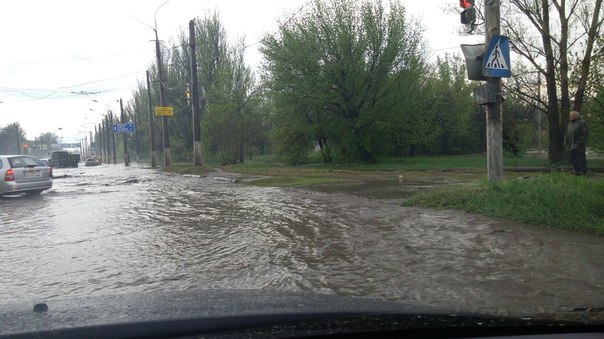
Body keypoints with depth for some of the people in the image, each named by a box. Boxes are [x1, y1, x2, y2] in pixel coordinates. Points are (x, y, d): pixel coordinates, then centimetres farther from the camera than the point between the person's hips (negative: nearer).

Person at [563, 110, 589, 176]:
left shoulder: (582, 123, -6)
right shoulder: (570, 123, 17)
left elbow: (585, 134, -12)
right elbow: (566, 134, 20)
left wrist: (580, 143, -17)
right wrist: (565, 143, 11)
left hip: (579, 146, -7)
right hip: (571, 146, 7)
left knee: (581, 159, -5)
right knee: (572, 159, 9)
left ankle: (584, 173, 2)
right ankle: (577, 173, 18)